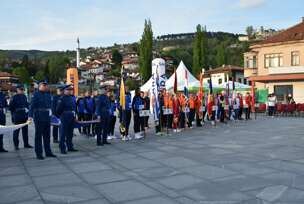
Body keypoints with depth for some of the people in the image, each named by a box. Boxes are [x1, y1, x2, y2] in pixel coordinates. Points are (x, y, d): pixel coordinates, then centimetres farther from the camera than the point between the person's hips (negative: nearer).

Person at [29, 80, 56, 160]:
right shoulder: (36, 94, -7)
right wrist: (30, 116, -25)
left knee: (47, 135, 13)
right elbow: (32, 105, -15)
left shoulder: (48, 94, 12)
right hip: (39, 117, -6)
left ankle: (48, 152, 22)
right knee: (38, 135, 1)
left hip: (47, 117, 6)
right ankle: (38, 154, 8)